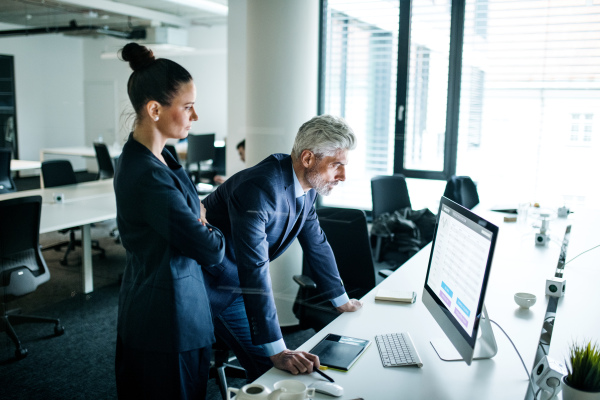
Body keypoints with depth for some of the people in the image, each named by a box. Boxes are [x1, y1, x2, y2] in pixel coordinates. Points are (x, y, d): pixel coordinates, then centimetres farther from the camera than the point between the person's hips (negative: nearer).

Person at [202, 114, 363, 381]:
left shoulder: (306, 185, -3)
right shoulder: (259, 188, -31)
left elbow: (316, 242, 11)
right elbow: (254, 269, -36)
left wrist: (341, 300, 20)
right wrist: (276, 350, -37)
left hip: (240, 280, 8)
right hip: (213, 282, -8)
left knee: (279, 360, 6)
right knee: (269, 367, -9)